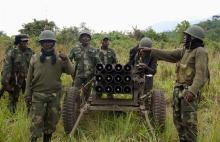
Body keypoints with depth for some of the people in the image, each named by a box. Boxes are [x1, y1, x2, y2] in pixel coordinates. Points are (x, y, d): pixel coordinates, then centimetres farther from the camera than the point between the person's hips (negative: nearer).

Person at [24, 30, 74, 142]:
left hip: (55, 95, 1)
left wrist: (66, 61, -20)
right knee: (37, 121, -4)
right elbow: (29, 78, 6)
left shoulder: (59, 58, 2)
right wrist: (28, 95, 4)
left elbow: (71, 72, -3)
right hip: (38, 95, -1)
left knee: (52, 120, 11)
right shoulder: (35, 58, 2)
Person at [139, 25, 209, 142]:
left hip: (189, 91, -9)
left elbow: (201, 73, -23)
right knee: (178, 119, 14)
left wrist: (192, 91, -34)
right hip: (179, 89, 9)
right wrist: (150, 51, 12)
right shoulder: (185, 51, 13)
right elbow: (168, 55, 16)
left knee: (189, 121, -8)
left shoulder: (200, 52, -13)